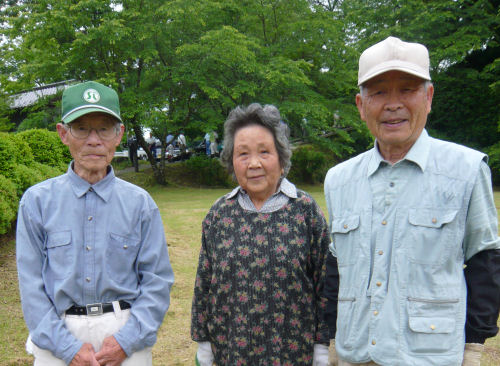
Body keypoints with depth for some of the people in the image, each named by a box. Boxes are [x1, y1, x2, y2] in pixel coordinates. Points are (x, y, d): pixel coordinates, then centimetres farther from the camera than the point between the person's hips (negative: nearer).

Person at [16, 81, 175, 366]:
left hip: (126, 335, 0)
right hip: (58, 339, 0)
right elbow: (31, 285, -4)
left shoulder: (140, 202, -1)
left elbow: (158, 281, -2)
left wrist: (126, 340, -11)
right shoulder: (37, 201, -2)